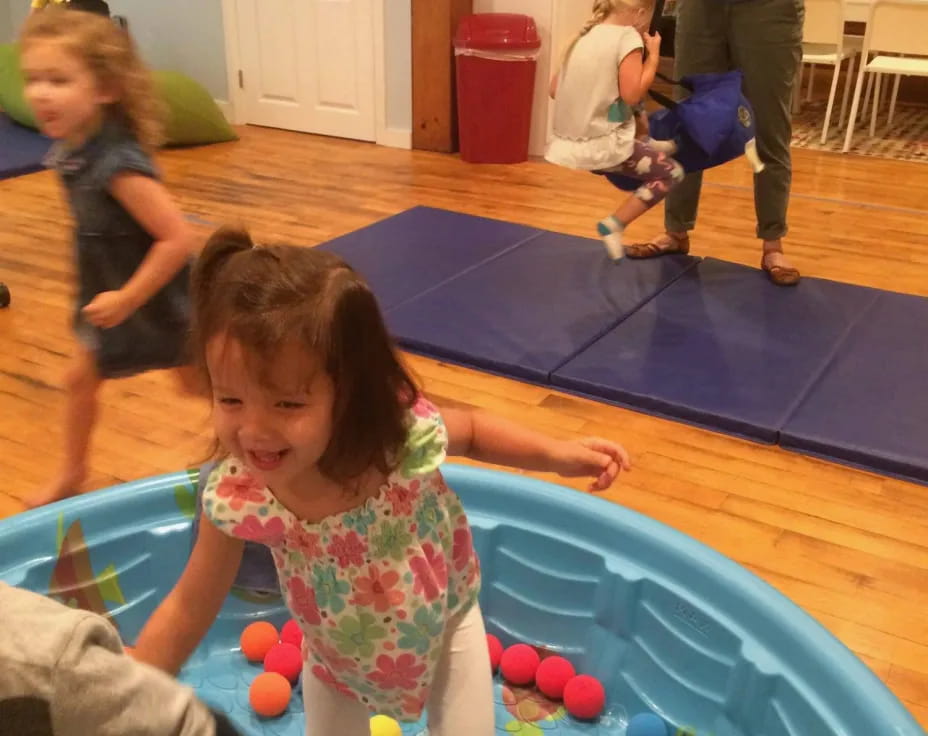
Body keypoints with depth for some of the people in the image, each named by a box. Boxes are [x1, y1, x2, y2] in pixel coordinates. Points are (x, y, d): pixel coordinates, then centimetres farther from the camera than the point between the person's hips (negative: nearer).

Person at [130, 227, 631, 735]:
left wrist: (555, 454, -21)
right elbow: (187, 610, -17)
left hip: (444, 624, -1)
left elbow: (472, 431, -11)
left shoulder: (405, 434, -37)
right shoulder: (235, 497, -33)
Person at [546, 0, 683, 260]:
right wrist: (654, 54, -6)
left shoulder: (586, 35, 11)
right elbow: (632, 95, -18)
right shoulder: (627, 37, -11)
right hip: (601, 145, -8)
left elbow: (555, 89, 11)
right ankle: (614, 224, 1)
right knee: (672, 173, 7)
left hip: (568, 140, 8)